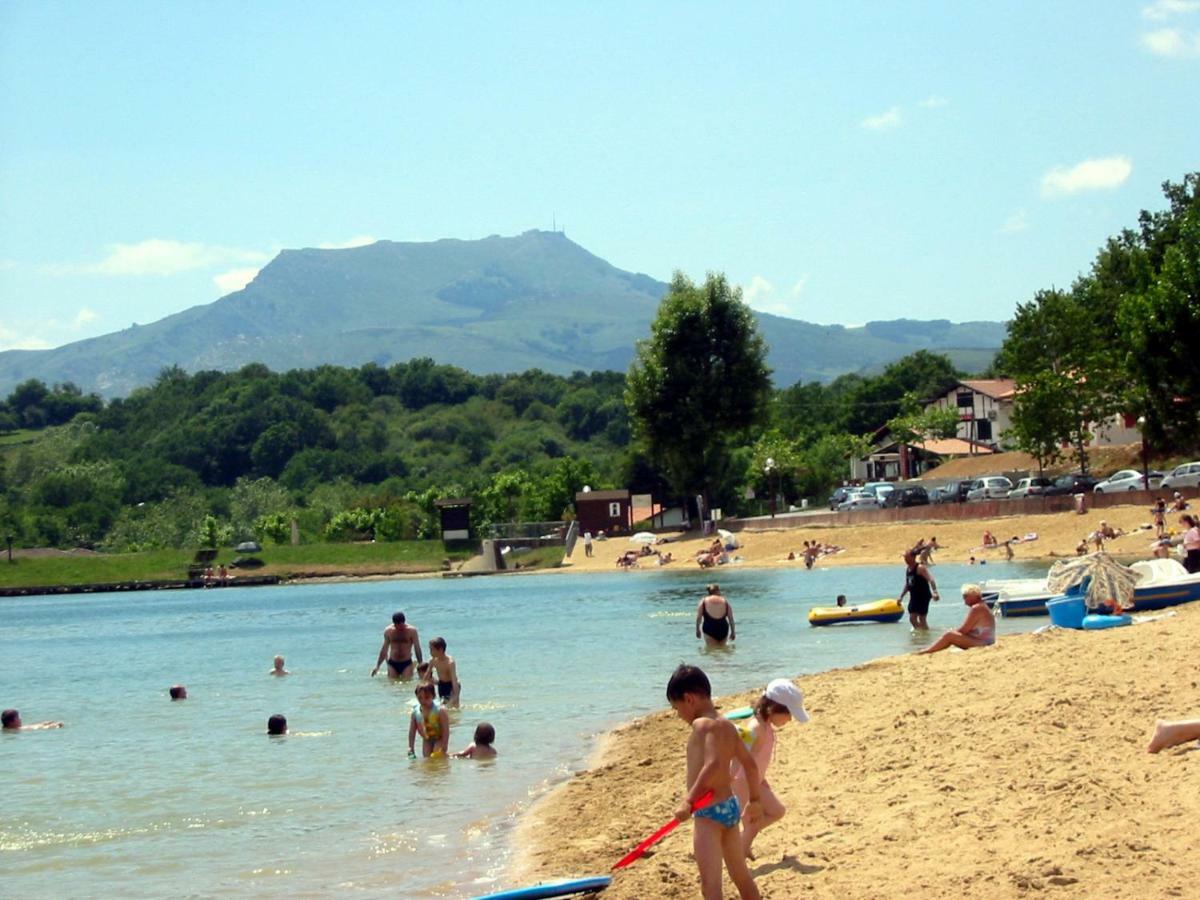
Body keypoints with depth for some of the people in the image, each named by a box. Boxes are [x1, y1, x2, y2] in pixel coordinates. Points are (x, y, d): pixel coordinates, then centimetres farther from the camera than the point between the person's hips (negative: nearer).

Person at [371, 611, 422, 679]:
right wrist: (377, 666, 10)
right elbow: (384, 649, 11)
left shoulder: (411, 631, -6)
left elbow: (417, 648, -1)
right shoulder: (388, 631, 1)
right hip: (392, 664, 2)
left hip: (406, 664, -2)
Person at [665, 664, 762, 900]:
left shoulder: (702, 724, -13)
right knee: (742, 877, 24)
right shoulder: (727, 725, 13)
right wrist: (754, 799, 32)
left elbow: (713, 763, -27)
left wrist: (689, 800, -28)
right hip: (731, 805, 9)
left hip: (709, 810, -9)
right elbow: (750, 764, 20)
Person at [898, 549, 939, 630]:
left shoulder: (920, 568, -15)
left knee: (921, 619, -5)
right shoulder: (907, 569, 10)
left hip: (923, 597, -8)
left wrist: (934, 592, -39)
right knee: (912, 618, 5)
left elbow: (930, 580, -25)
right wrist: (901, 596, 20)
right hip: (914, 597, 8)